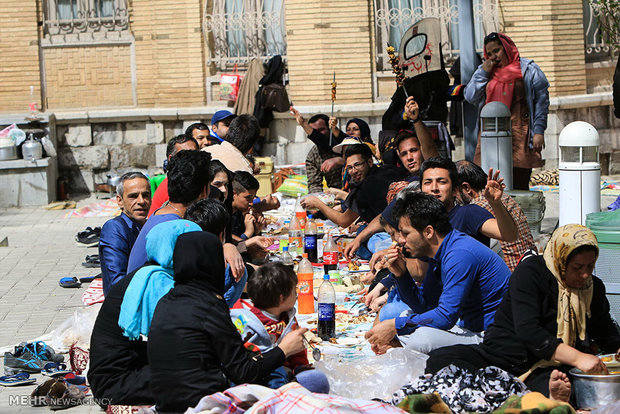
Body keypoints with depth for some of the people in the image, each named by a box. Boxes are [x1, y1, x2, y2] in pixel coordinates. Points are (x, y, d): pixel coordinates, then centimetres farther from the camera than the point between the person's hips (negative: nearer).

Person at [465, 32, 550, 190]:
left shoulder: (528, 69, 7)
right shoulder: (484, 70, 20)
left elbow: (541, 101, 2)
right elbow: (470, 97, 10)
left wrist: (538, 131, -6)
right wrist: (483, 73, 2)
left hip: (519, 135, -3)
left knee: (519, 186, -6)